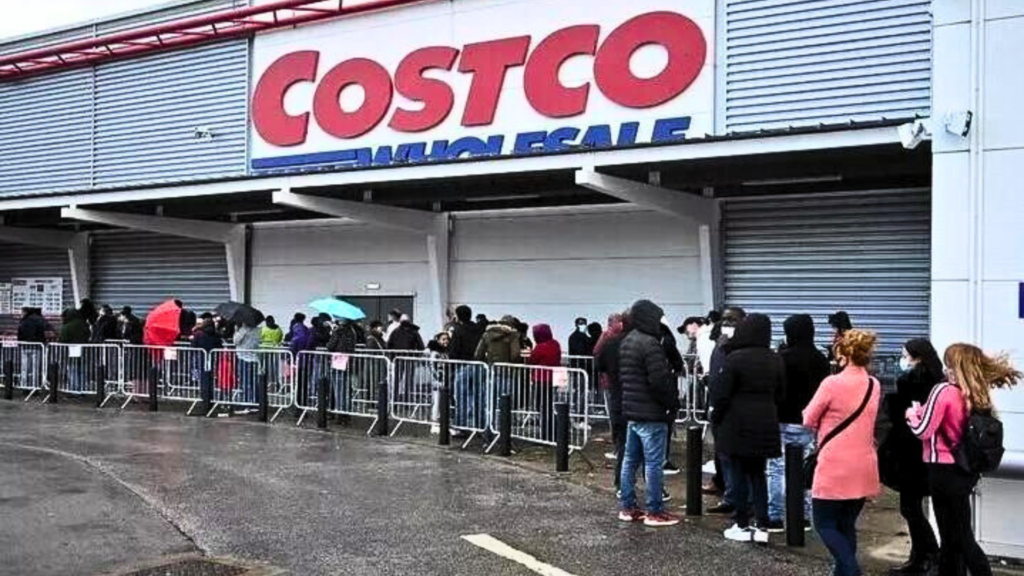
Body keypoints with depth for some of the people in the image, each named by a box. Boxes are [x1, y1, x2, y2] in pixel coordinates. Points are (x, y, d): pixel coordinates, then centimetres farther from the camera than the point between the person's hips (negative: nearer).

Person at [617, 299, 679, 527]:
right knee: (654, 463, -2)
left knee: (630, 460, 14)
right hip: (651, 414, -9)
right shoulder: (650, 344, -19)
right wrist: (673, 401, -6)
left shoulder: (626, 342, 11)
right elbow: (660, 380, -22)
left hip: (631, 410, 9)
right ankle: (655, 512, 4)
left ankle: (627, 507, 21)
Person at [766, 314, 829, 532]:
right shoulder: (821, 359, 7)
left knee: (777, 469, 0)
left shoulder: (784, 357, -14)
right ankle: (804, 515, 17)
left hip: (786, 423, -6)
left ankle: (775, 517, 1)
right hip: (811, 423, 6)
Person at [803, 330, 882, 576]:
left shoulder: (832, 383, -14)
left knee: (825, 523, 4)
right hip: (864, 468, 6)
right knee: (847, 525, 15)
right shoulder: (874, 385, 5)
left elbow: (809, 420, -7)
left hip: (834, 468, -6)